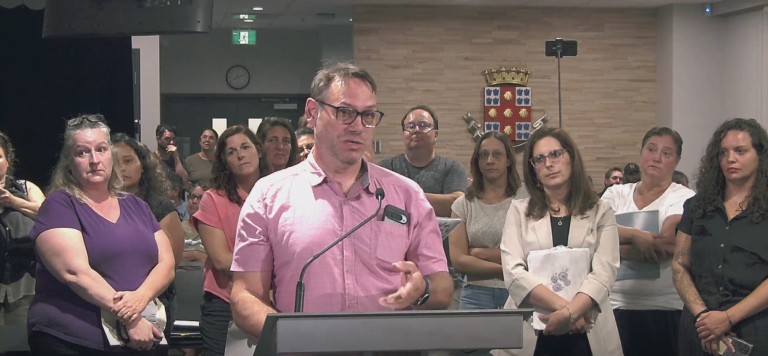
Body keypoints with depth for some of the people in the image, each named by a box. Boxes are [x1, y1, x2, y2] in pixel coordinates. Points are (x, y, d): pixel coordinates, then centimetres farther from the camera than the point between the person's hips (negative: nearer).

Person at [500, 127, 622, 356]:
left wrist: (570, 313, -22)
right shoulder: (519, 212, 7)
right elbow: (514, 272, -6)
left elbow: (604, 273, -6)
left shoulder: (601, 213, 6)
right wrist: (563, 305, -18)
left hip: (587, 334, 0)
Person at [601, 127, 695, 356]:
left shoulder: (683, 199, -2)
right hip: (615, 305, 3)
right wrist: (634, 235, -22)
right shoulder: (616, 194, 9)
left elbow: (668, 245, -17)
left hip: (664, 309, -2)